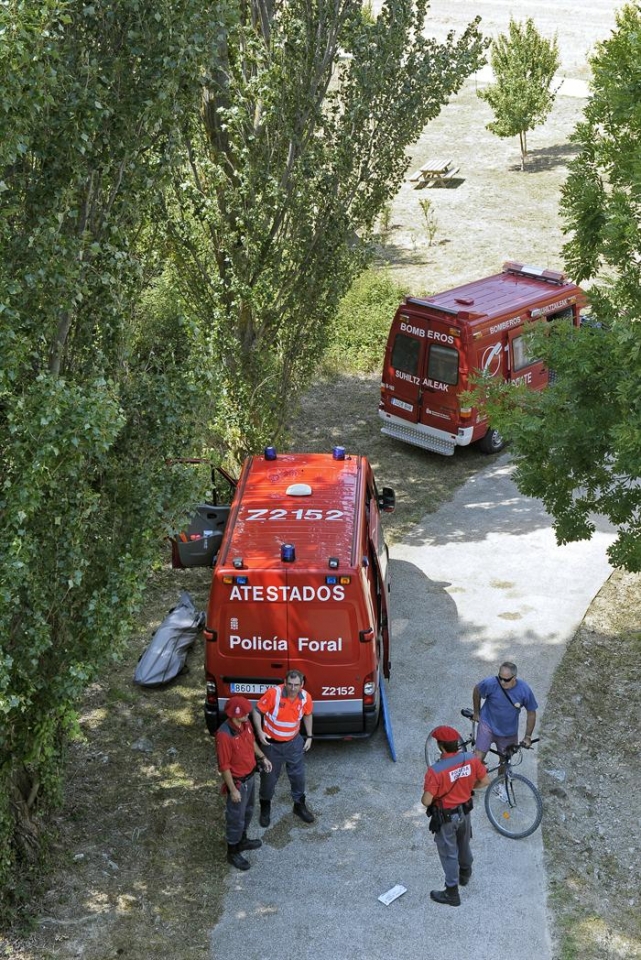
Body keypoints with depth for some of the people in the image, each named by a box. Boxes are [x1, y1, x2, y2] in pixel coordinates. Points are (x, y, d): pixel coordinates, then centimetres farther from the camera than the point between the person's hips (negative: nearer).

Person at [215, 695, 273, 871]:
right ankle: (233, 853, 29)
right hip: (238, 781, -8)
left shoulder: (245, 724, -9)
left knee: (247, 811, 27)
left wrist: (263, 757, 12)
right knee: (236, 818, 10)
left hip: (250, 776, 8)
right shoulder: (224, 735, -34)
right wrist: (233, 790, -21)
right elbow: (224, 766, -26)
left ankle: (242, 841, 48)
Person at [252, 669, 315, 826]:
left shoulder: (305, 697, -15)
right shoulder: (273, 694, -27)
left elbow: (307, 715, 6)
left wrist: (309, 736, 8)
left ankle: (300, 805, 37)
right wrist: (260, 731, -23)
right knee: (269, 776, 13)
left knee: (298, 775, 15)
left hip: (294, 742, 3)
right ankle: (265, 808, 35)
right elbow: (257, 711, -15)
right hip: (271, 743, -3)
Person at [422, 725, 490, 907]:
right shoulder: (471, 759, -19)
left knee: (449, 854, 15)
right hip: (465, 812, 5)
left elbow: (427, 801, -28)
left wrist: (424, 798, -4)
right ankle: (465, 875, 55)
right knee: (464, 845, 30)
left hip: (445, 818, -5)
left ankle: (452, 893, 30)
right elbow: (485, 781, -5)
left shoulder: (435, 771, -35)